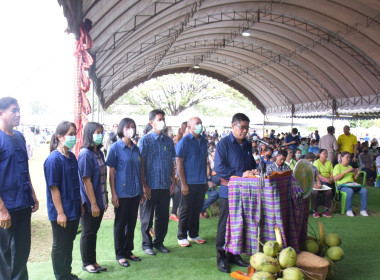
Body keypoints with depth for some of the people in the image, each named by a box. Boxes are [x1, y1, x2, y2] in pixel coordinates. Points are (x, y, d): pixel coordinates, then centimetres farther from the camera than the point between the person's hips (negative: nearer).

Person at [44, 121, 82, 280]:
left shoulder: (72, 157, 7)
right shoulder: (53, 159, -17)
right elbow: (54, 188, -18)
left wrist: (80, 204, 14)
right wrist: (60, 213, -18)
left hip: (74, 210, 8)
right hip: (61, 212, -8)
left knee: (69, 243, 18)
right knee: (60, 246, 7)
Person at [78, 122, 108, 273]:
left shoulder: (99, 153, 8)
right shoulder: (85, 154, -17)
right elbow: (86, 180, -19)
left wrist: (104, 200, 14)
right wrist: (93, 204, -18)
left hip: (99, 201, 7)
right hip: (89, 203, -7)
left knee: (94, 231, 16)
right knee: (88, 232, 7)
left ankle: (93, 261, 28)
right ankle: (86, 263, 22)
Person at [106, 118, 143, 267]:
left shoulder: (136, 148, 9)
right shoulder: (115, 148, -8)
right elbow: (111, 172, -8)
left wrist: (142, 190, 12)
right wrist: (113, 194, -12)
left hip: (135, 192, 6)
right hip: (121, 193, -5)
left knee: (132, 222, 13)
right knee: (120, 223, 6)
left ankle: (128, 251, 27)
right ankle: (120, 254, 18)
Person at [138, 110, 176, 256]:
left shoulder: (168, 141, 8)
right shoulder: (145, 140, -5)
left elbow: (171, 163, 13)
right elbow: (140, 164, -7)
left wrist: (173, 182, 7)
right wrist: (144, 185, -12)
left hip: (165, 186, 4)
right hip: (150, 186, -4)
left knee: (163, 216, 12)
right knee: (147, 217, 7)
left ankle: (159, 242, 27)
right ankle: (146, 244, 21)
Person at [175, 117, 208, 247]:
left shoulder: (203, 141, 11)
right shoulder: (184, 141, -9)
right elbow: (179, 163, -12)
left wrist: (206, 181, 15)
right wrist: (183, 184, -15)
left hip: (201, 182, 6)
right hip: (189, 183, -6)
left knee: (197, 209, 14)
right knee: (185, 210, 3)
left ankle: (193, 235, 26)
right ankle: (182, 236, 14)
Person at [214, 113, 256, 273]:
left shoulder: (247, 145, 11)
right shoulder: (223, 144, -9)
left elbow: (252, 163, 23)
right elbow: (219, 168, -17)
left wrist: (254, 171, -1)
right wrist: (241, 174, -21)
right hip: (228, 192, -6)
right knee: (225, 225, 3)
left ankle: (234, 254, 26)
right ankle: (221, 257, 14)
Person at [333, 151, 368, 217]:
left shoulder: (350, 167, 26)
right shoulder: (337, 166, 5)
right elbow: (335, 178, -11)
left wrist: (357, 174, 5)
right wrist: (346, 171, -15)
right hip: (342, 185, -6)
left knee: (364, 190, -20)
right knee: (350, 191, -37)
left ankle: (363, 210, -14)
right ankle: (348, 210, -23)